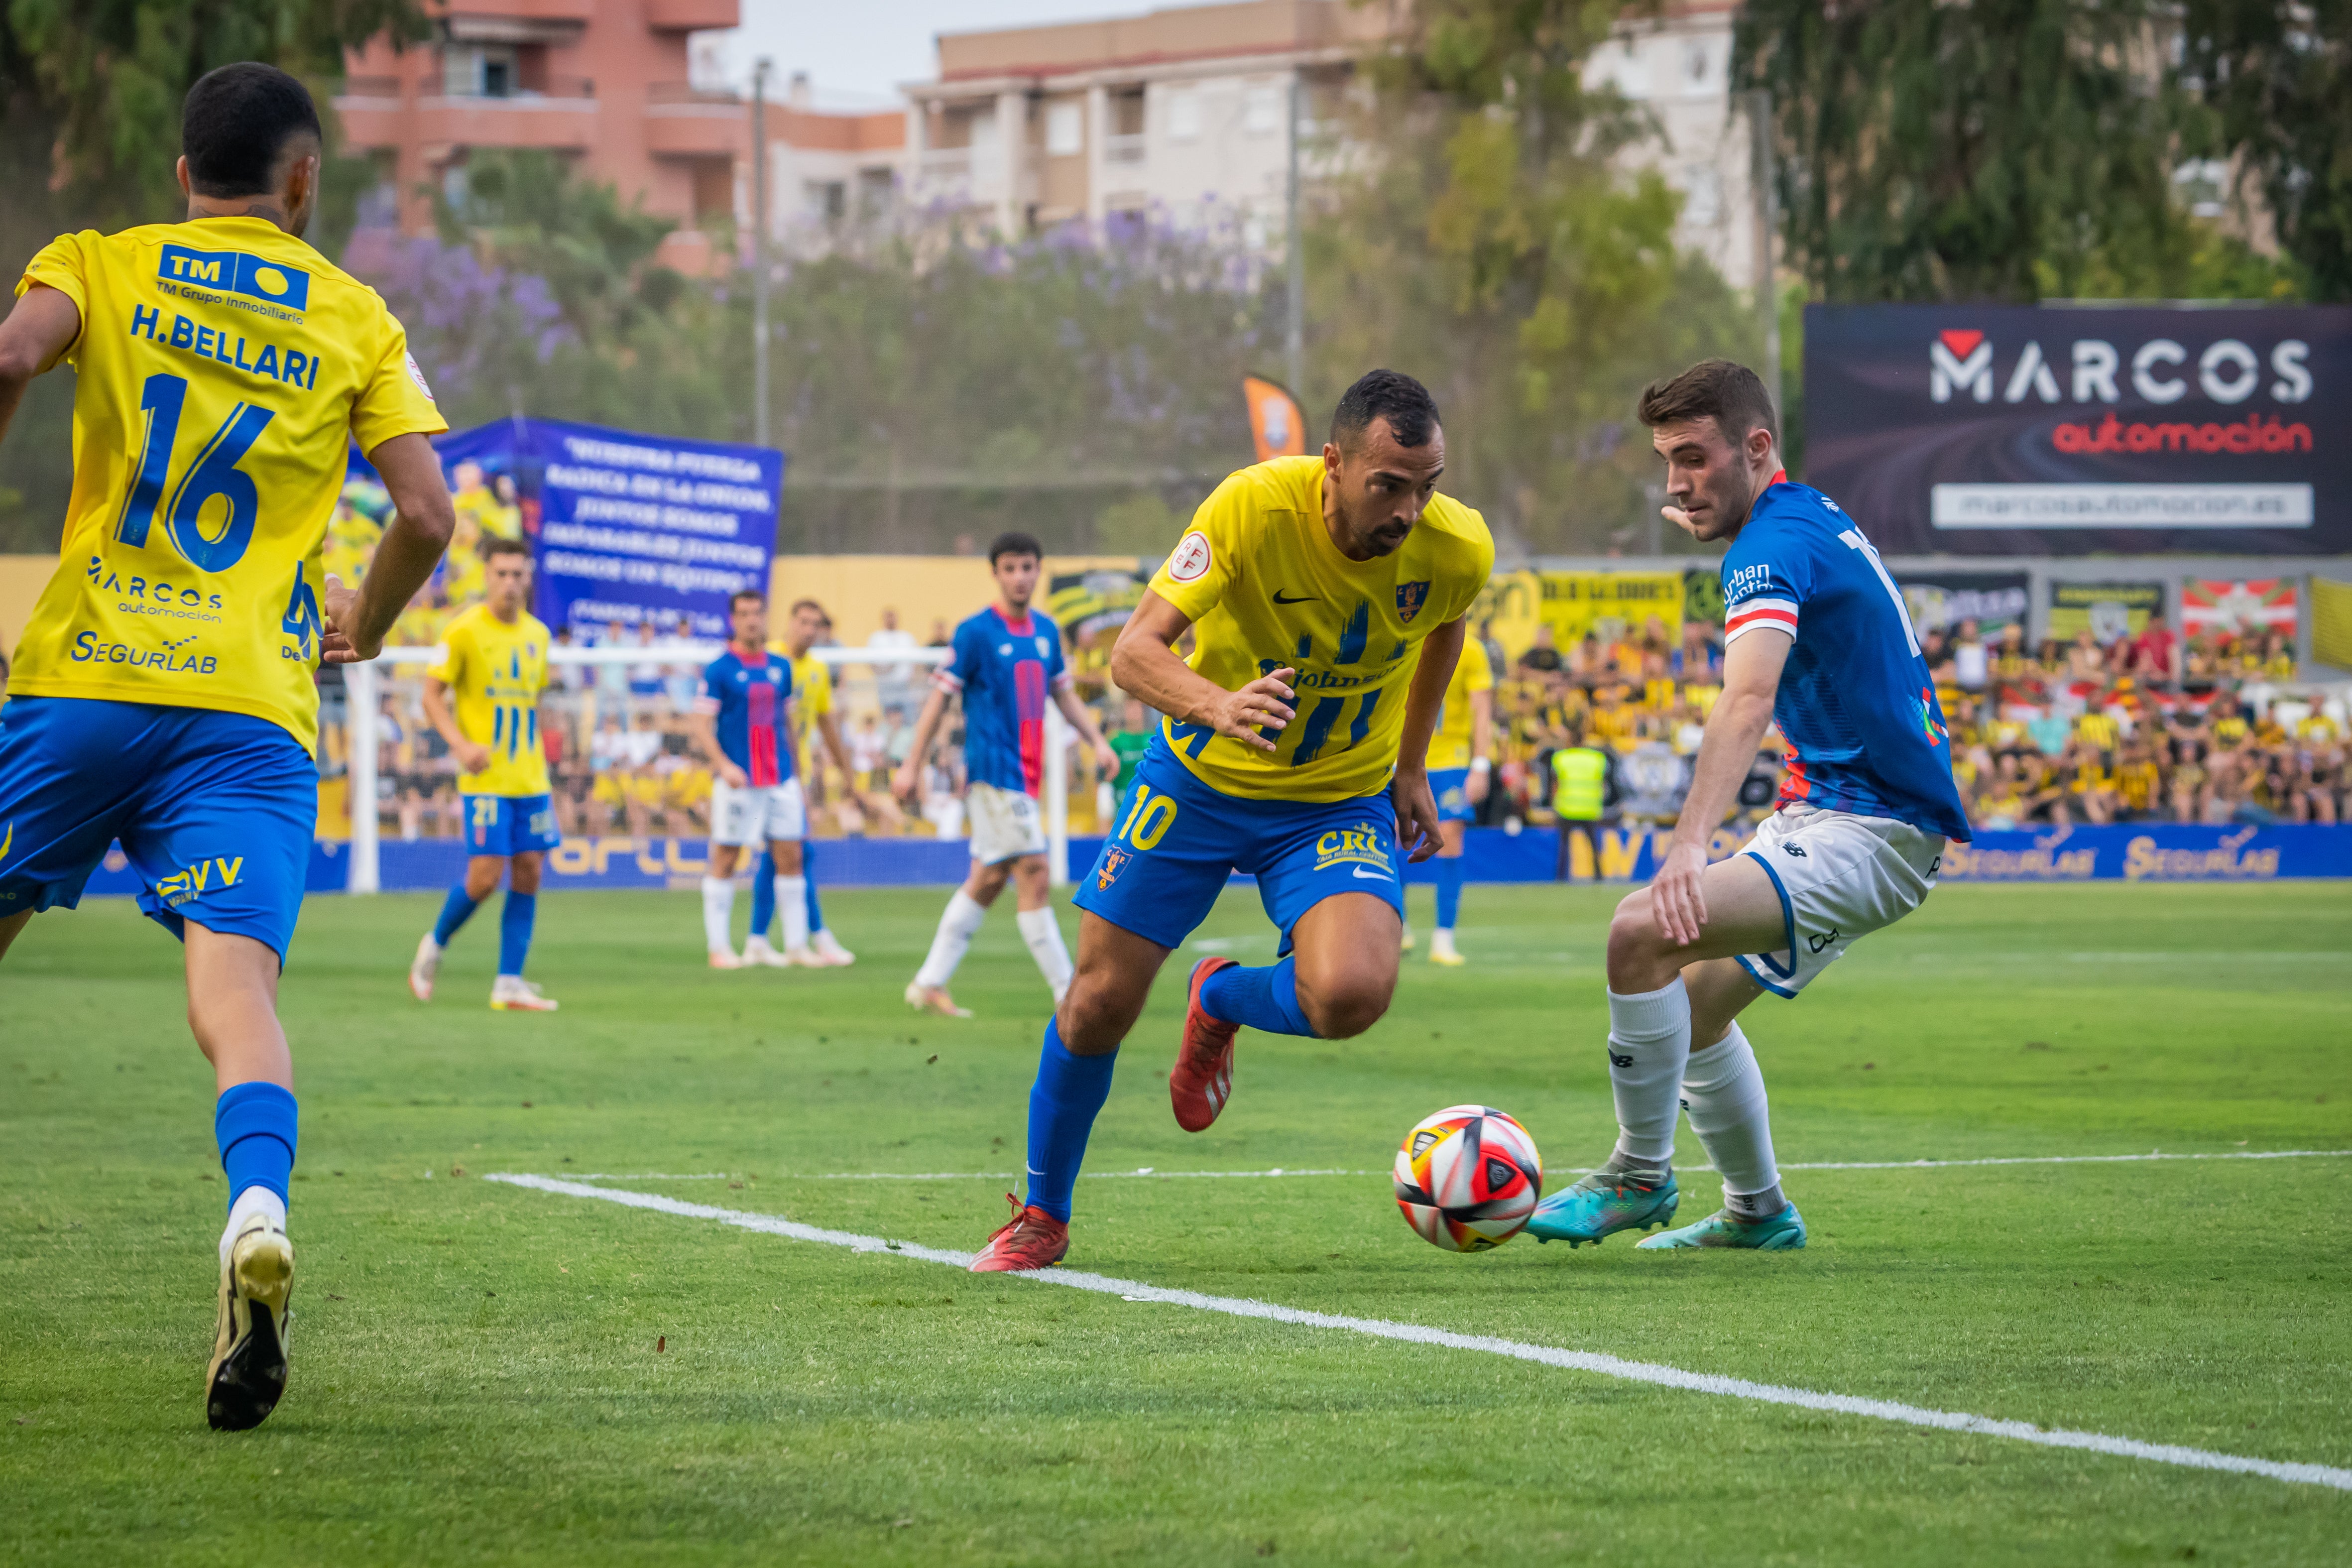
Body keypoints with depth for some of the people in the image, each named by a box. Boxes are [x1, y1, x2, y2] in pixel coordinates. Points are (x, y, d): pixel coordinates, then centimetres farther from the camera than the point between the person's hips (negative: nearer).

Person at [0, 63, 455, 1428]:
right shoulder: (355, 320, 13)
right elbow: (429, 513, 4)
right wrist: (363, 627, 21)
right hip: (253, 706, 0)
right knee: (234, 978, -13)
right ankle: (258, 1213, -40)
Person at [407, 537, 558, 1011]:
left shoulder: (537, 634, 11)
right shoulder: (464, 630, -7)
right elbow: (432, 695, -6)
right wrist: (460, 744, -21)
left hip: (531, 780, 6)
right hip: (485, 779, -6)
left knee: (528, 875, 1)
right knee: (485, 877, -10)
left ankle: (509, 985, 5)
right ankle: (434, 945, 17)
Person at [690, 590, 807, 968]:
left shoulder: (781, 668, 10)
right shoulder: (719, 670, -5)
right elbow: (702, 726, -7)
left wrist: (798, 777, 16)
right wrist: (724, 765, -22)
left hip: (779, 778, 4)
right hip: (737, 781, -4)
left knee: (790, 857, 2)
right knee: (725, 860, 0)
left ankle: (796, 944, 8)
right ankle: (718, 946, 6)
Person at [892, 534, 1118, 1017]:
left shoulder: (1046, 631, 12)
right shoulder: (976, 633, -8)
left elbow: (1064, 694, 22)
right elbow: (939, 700, -7)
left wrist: (1097, 741, 8)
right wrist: (912, 767, -9)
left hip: (1026, 774, 8)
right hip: (993, 771, -8)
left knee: (988, 880, 11)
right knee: (1033, 873, -10)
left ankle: (929, 984, 18)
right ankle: (1067, 994, -9)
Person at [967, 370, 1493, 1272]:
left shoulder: (1457, 548, -18)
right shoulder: (1254, 507, -27)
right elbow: (1133, 651, -32)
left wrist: (1411, 768, 12)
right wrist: (1219, 707, -52)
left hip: (1341, 801, 1)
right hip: (1200, 779, -1)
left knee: (1351, 996, -27)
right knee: (1099, 1007, 0)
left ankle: (1222, 1002, 10)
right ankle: (1042, 1219, 26)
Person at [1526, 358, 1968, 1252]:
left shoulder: (1772, 547, -18)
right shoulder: (1817, 519, 13)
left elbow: (1748, 702, -36)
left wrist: (1690, 846, -48)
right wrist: (1713, 524, 57)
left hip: (1870, 833, -11)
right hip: (1829, 814, 11)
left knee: (1645, 933, -25)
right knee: (1694, 999, 19)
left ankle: (1639, 1178, -11)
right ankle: (1757, 1213, 29)